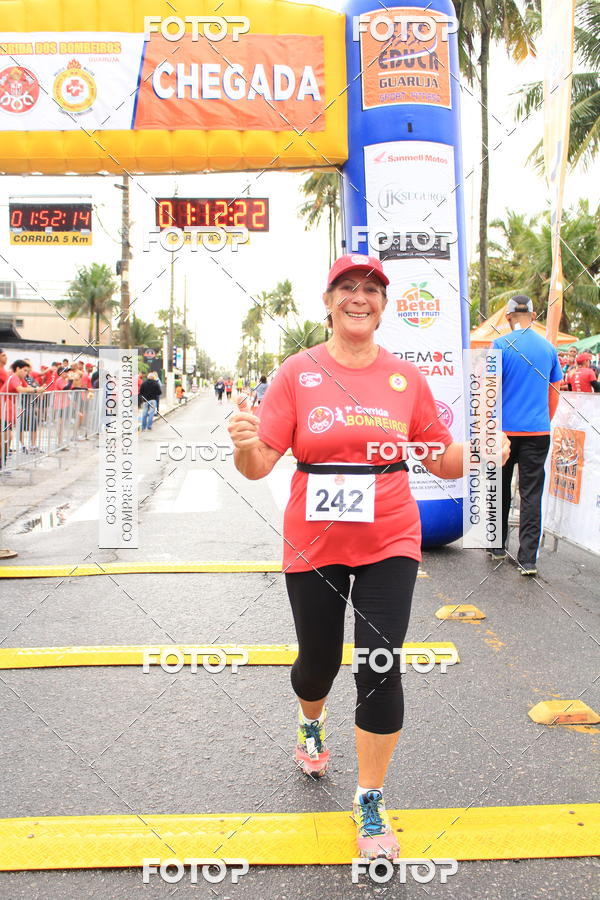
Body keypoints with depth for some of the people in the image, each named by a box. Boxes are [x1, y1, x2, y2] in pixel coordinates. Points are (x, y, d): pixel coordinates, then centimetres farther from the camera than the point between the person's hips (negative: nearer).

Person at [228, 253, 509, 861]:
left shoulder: (406, 377, 0)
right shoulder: (298, 372, -5)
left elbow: (444, 462, 5)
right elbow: (258, 464, -9)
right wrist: (245, 443, -31)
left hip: (388, 543, 0)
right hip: (313, 544, 0)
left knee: (380, 668, -4)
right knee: (318, 662, 15)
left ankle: (370, 805, 19)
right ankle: (310, 725, 54)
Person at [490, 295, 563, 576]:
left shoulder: (501, 345, -6)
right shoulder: (548, 348, 7)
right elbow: (554, 393, 13)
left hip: (505, 429, -2)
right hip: (538, 431, 2)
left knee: (500, 489, 14)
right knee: (532, 494, 2)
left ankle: (498, 545, 26)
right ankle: (528, 558, -2)